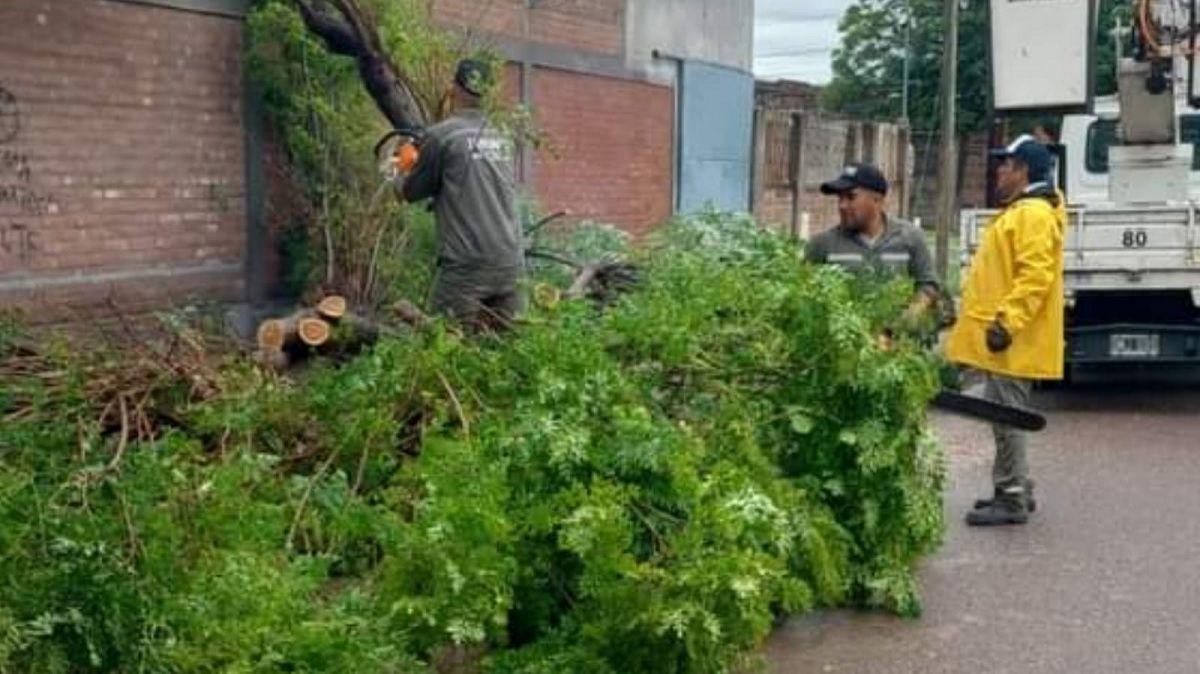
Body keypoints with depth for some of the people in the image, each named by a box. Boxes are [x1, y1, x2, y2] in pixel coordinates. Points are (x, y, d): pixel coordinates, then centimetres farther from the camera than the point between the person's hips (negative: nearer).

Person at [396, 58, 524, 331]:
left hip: (466, 267, -6)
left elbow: (410, 193, 6)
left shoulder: (441, 135, -5)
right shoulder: (500, 140, 13)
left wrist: (398, 180, 30)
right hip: (510, 265, 6)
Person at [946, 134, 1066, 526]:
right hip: (1005, 341, 11)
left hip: (1012, 344, -11)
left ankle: (1012, 500, -3)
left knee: (1007, 416, -7)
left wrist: (1008, 321, -27)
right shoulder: (1019, 211, 20)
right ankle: (1015, 491, 23)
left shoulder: (1034, 214, -14)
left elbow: (1035, 276, -23)